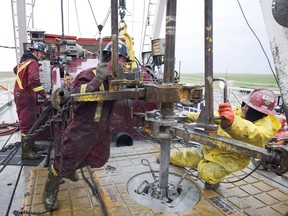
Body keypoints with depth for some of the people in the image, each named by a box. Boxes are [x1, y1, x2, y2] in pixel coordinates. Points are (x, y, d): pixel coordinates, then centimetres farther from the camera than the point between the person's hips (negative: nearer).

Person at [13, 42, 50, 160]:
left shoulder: (24, 60, 14)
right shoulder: (33, 63, -16)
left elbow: (16, 69, 35)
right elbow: (34, 81, -31)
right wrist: (44, 95, -30)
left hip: (21, 94, 10)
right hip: (26, 97, -10)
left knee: (30, 122, 16)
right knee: (28, 124, -6)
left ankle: (30, 145, 27)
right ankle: (26, 151, -1)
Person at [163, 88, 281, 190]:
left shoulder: (266, 125, -21)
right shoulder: (239, 112, -5)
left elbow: (254, 135, -46)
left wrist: (231, 123, -66)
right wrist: (188, 116, 5)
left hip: (230, 157, -5)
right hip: (211, 148, 6)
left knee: (207, 172, -30)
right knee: (183, 157, 11)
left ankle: (215, 179, 4)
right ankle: (169, 156, 43)